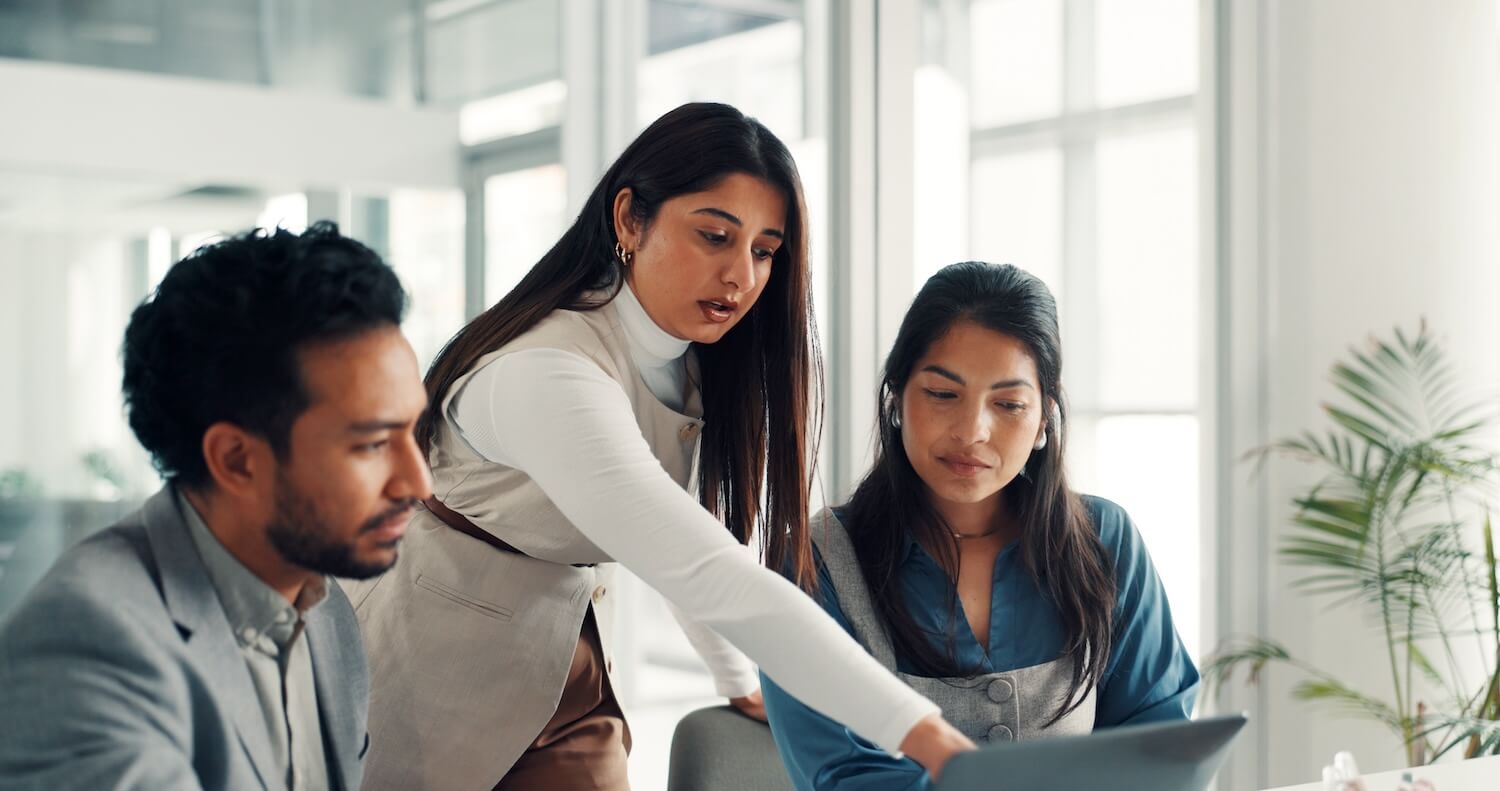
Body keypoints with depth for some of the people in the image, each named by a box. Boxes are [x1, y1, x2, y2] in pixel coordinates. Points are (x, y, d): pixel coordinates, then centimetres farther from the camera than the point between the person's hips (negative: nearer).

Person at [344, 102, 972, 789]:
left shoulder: (688, 364, -2)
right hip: (441, 676, -7)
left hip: (570, 670, 7)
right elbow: (708, 578, -40)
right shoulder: (547, 376, -31)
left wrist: (741, 680, 8)